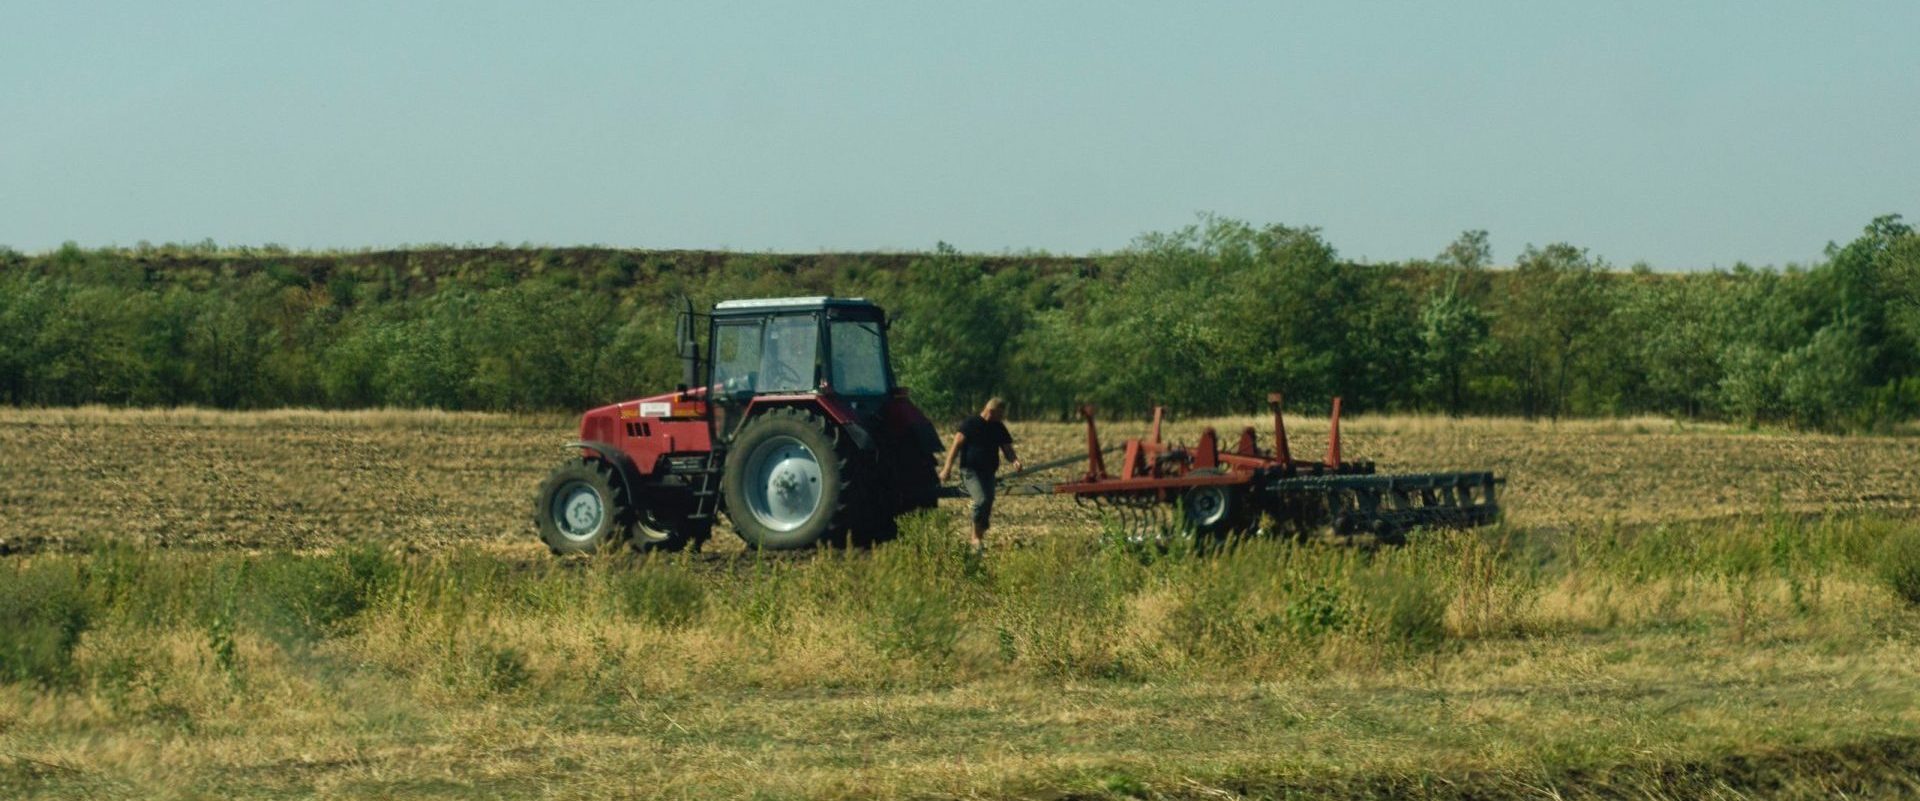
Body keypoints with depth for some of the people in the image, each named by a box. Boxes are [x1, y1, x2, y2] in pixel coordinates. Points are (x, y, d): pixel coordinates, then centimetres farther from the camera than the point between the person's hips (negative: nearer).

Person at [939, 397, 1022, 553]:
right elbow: (956, 445, -10)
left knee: (988, 506, 5)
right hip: (971, 471, -7)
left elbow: (1007, 449, 13)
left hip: (989, 473, 7)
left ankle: (980, 538, 19)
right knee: (981, 501, -24)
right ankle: (976, 538, -11)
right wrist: (948, 468, -18)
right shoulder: (971, 423, -6)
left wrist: (1015, 460, -10)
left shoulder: (999, 428, 11)